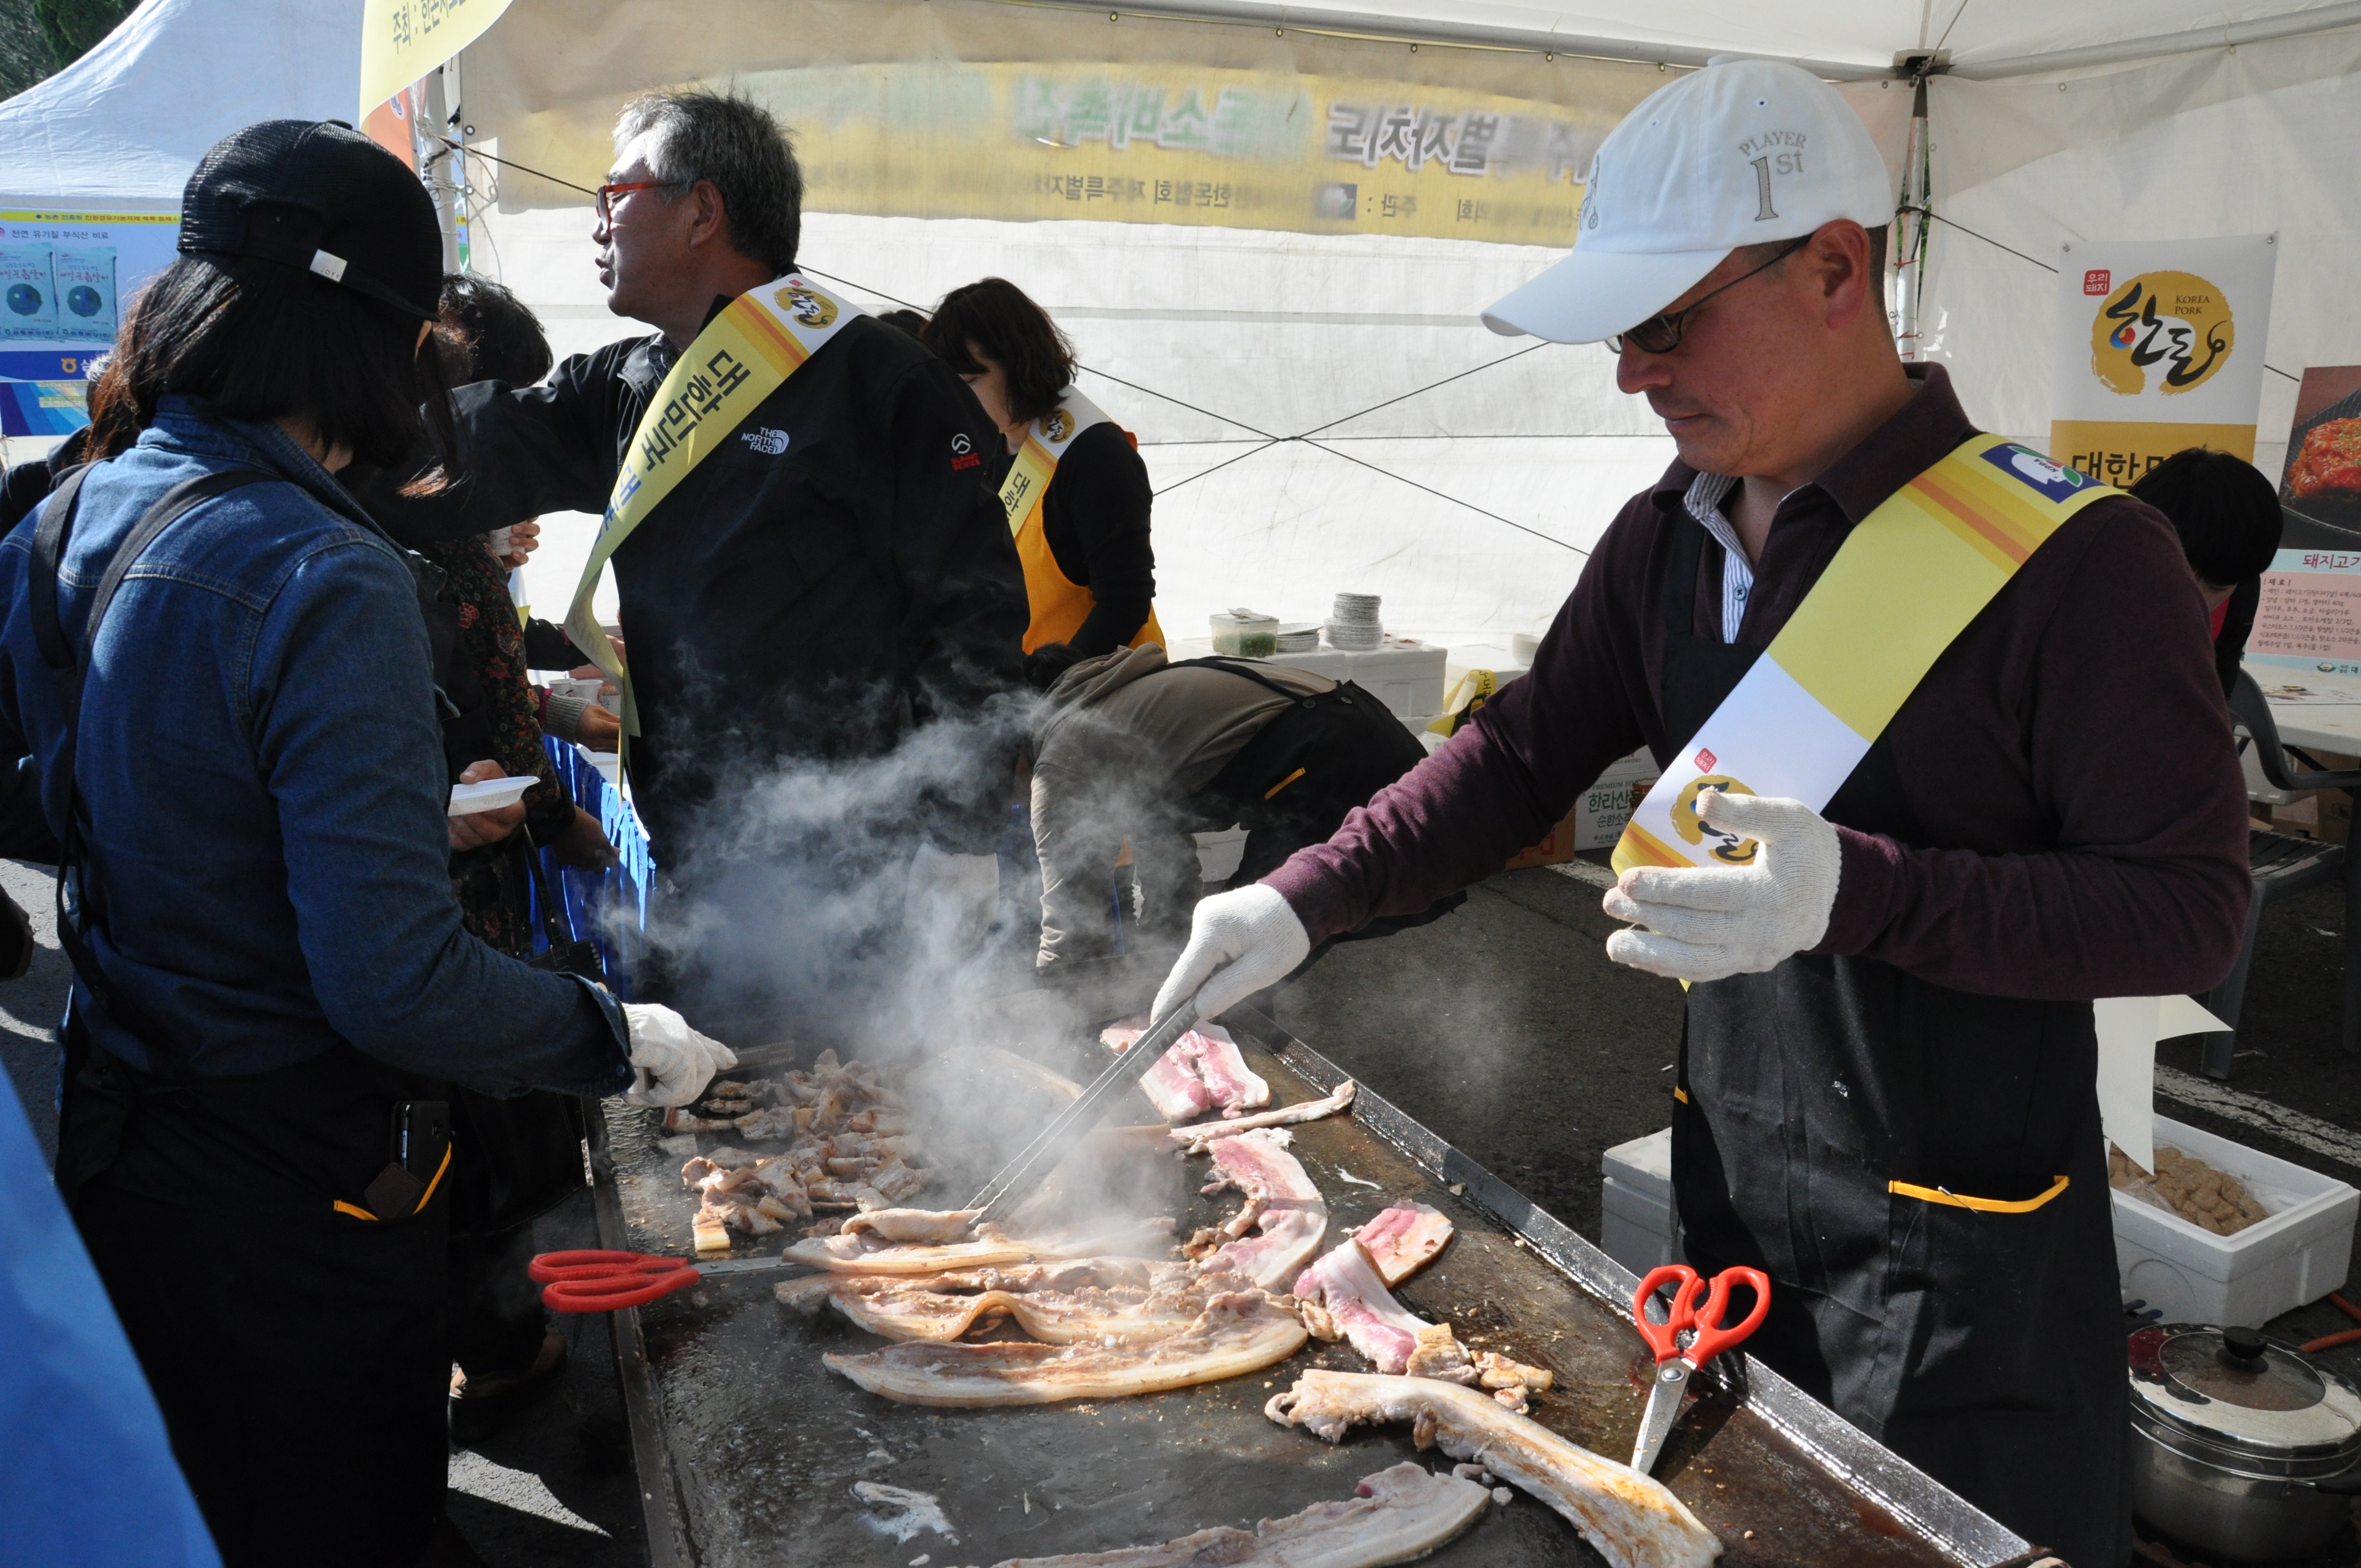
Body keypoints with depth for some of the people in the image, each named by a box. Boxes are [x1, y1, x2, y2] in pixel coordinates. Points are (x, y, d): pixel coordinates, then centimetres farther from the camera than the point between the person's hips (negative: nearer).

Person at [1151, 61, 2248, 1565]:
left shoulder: (2074, 558, -20)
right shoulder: (1665, 542, 2)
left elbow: (2190, 908, -19)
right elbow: (1524, 753, 8)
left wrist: (1857, 890, -32)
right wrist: (1304, 902, -3)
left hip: (1958, 1259, -6)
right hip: (1727, 1198, 6)